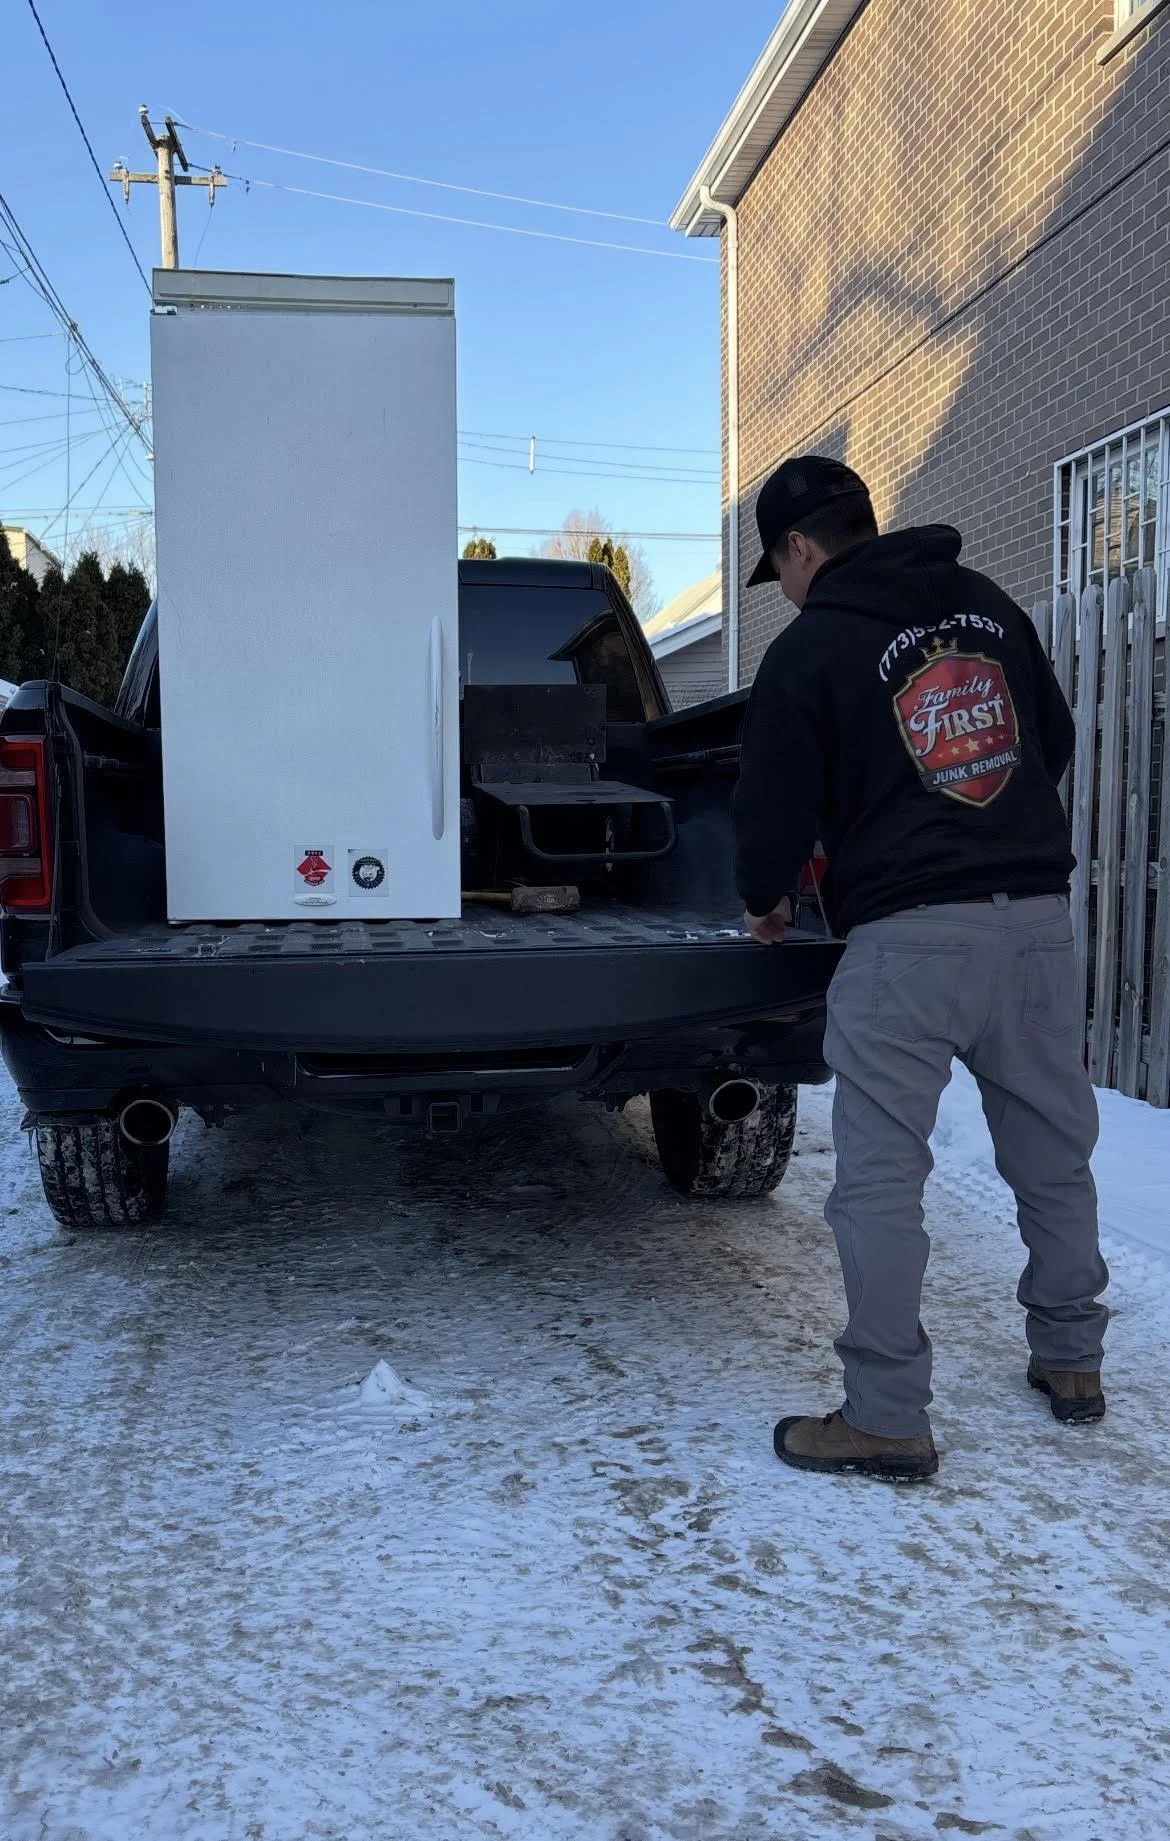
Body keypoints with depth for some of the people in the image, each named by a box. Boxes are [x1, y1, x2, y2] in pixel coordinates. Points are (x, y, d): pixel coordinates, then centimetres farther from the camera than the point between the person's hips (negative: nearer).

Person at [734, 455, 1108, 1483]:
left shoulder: (809, 652, -2)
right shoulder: (988, 604, 13)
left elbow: (777, 808, 1)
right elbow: (1056, 743, 20)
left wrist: (765, 905, 20)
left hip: (907, 936, -6)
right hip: (1038, 915, 6)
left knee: (880, 1177, 0)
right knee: (1054, 1152, 17)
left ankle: (887, 1420, 5)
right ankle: (1072, 1362, 33)